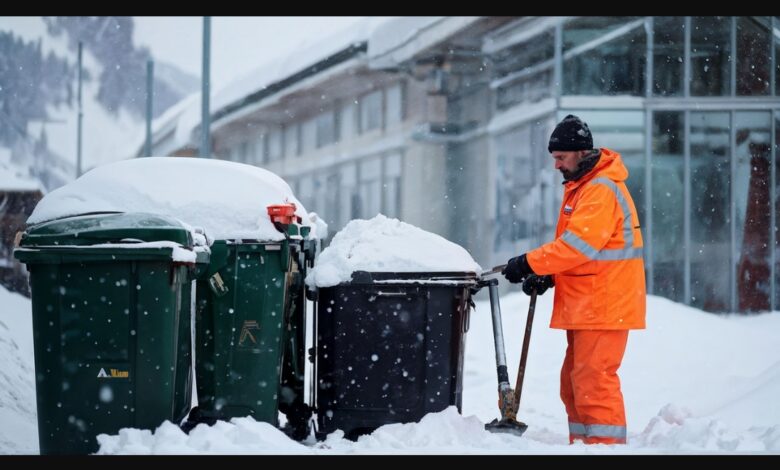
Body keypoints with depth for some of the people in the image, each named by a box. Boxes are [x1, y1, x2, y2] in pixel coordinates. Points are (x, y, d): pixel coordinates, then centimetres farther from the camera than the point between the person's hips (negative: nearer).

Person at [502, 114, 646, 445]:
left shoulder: (602, 190, -16)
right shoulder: (579, 186, 18)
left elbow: (578, 244, -24)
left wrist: (530, 263, -19)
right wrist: (548, 275, 7)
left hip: (603, 306, -10)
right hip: (584, 305, 11)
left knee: (593, 380, -12)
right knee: (574, 382, 13)